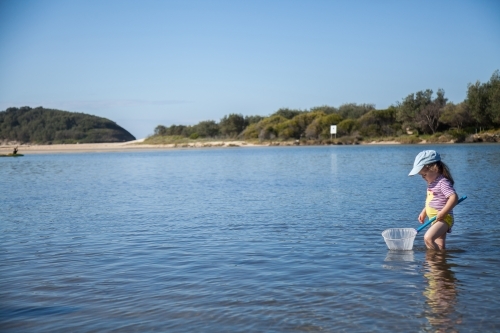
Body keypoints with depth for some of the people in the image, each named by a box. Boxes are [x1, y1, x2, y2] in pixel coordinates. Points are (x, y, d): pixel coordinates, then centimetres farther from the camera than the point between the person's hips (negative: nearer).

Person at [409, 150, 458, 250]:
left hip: (444, 219, -10)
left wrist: (443, 213, -29)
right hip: (436, 219, 10)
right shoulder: (432, 182, 13)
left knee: (428, 238, -27)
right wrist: (423, 212, 20)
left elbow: (454, 197, -29)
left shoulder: (443, 182, -17)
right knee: (439, 247, 14)